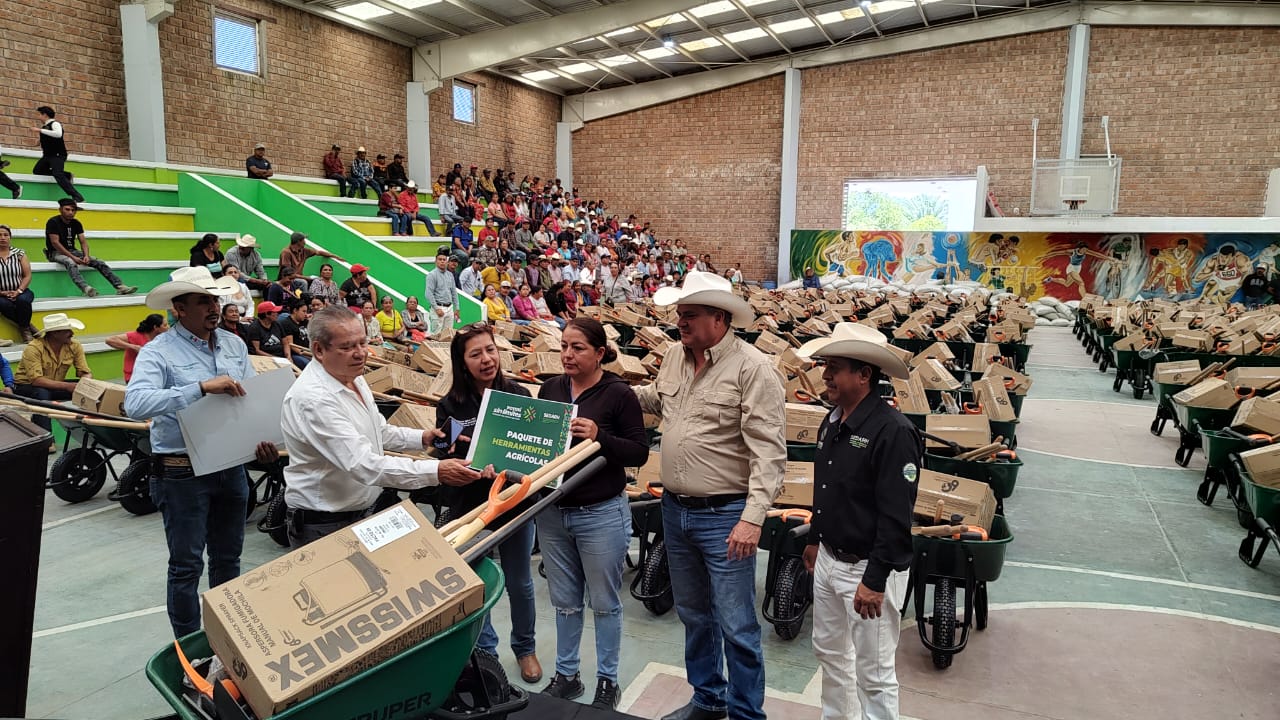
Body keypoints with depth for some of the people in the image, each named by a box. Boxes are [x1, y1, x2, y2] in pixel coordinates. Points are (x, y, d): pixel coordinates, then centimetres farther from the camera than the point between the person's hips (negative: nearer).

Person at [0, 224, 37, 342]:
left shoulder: (19, 253, 6)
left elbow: (27, 276, 2)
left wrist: (18, 291, -14)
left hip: (21, 291, 1)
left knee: (23, 300, -34)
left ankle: (24, 328, -10)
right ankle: (28, 326, -16)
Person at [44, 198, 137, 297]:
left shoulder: (76, 223, 7)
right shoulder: (53, 222, -10)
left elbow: (83, 242, 3)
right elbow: (55, 243, -18)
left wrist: (86, 256, -18)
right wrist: (72, 257, -26)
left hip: (72, 251, 7)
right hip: (56, 253, -7)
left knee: (99, 262, -11)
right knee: (70, 262, -40)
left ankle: (120, 286, -21)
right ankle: (85, 288, -66)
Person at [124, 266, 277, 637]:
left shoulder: (234, 345, 6)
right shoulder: (159, 352, -12)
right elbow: (135, 404, -27)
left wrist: (263, 439, -9)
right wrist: (201, 387, -34)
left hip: (231, 466, 5)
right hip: (183, 474, -5)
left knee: (228, 558, 18)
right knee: (187, 565, 6)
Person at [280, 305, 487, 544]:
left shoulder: (353, 378, 4)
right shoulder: (313, 399, -28)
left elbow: (378, 432, 17)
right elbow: (363, 464, -34)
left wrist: (422, 438, 0)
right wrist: (436, 471, -37)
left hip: (364, 511, 9)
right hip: (325, 526, -9)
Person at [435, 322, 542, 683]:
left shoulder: (519, 396, -6)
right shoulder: (450, 407, -7)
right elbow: (445, 461, -6)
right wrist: (459, 449, -26)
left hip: (515, 502, 1)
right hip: (469, 507, 0)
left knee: (519, 582, 15)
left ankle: (525, 647, 37)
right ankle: (484, 650, 35)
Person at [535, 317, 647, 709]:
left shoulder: (619, 394, -11)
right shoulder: (550, 389, 4)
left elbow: (639, 453, -12)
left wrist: (599, 437, -26)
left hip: (602, 514, -4)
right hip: (552, 512, 5)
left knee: (604, 603, 11)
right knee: (564, 601, 17)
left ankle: (607, 680, 28)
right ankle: (566, 674, 34)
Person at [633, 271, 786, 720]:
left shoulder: (752, 369, -17)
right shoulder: (674, 360, 5)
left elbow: (769, 453, -21)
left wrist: (753, 518, -28)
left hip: (725, 515, -7)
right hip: (674, 510, 8)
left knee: (736, 627, 4)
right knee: (693, 615, 22)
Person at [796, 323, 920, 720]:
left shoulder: (893, 431, -23)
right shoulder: (832, 421, 5)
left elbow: (896, 515, -24)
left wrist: (875, 580, -24)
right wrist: (815, 539, 21)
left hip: (869, 567, -8)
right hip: (829, 559, 9)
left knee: (873, 672, 5)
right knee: (829, 650, 22)